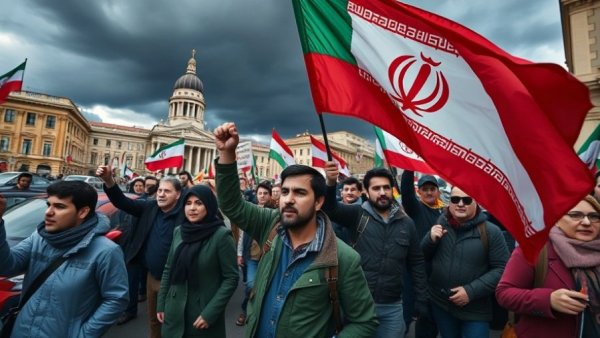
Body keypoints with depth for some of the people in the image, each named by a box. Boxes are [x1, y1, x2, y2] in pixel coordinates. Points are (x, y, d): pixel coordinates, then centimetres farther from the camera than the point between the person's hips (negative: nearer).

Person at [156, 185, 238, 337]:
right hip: (175, 310, 5)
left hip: (204, 312, -4)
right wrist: (161, 304, 8)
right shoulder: (178, 231, 0)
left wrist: (210, 313, -17)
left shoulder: (221, 235, -17)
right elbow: (168, 270, 9)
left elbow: (231, 278, -15)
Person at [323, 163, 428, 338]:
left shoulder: (406, 223, 3)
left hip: (392, 307, 3)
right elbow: (329, 209, -23)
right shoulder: (357, 214, -7)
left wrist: (422, 301, 9)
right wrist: (331, 183, -42)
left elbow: (417, 263, 9)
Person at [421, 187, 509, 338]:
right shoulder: (440, 225, -3)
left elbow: (501, 268, -11)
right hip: (440, 304, 3)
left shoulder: (491, 231, -11)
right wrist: (431, 239, -16)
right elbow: (421, 257, 4)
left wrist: (471, 291, -18)